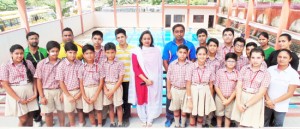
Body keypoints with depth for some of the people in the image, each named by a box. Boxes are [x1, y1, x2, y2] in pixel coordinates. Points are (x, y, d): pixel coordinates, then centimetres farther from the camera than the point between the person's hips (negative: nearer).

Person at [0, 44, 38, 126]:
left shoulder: (28, 63, 4)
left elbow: (34, 79, 6)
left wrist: (35, 93, -5)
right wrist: (18, 99, -12)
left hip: (30, 92, 3)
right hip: (16, 94, -3)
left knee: (30, 118, 10)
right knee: (23, 119, 0)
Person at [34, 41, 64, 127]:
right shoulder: (41, 64, -6)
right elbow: (39, 81, -4)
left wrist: (63, 93, -5)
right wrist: (42, 96, -6)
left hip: (59, 90, 1)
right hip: (46, 91, -1)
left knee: (61, 110, 16)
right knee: (48, 113, 12)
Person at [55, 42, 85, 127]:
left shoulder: (79, 64, -6)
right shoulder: (61, 65, -12)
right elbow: (61, 82, -9)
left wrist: (80, 92, -8)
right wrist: (69, 96, -10)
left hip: (78, 91, 2)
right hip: (68, 92, -1)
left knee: (80, 109, 18)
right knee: (70, 111, 15)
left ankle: (81, 124, 39)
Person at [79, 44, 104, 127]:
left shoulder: (98, 66, -6)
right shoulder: (82, 67, -2)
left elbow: (101, 82, -7)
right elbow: (81, 83, 0)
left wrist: (95, 95, -12)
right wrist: (84, 96, -8)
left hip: (97, 90, -1)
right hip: (86, 90, 1)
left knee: (98, 110, 12)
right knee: (90, 111, 13)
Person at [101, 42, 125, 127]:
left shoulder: (119, 63, -11)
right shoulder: (103, 64, -1)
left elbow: (121, 79, -12)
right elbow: (102, 78, 1)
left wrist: (112, 91, -14)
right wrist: (105, 90, -10)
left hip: (117, 87, -3)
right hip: (107, 87, 3)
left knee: (118, 106, 8)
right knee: (110, 106, 15)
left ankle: (120, 123, 23)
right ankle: (112, 123, 30)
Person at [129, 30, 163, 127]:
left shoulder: (157, 51, -1)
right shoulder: (136, 51, -5)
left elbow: (159, 67, 3)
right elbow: (135, 68, -8)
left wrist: (153, 79, -5)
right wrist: (145, 79, -14)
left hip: (154, 81, 1)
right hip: (141, 80, -1)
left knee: (152, 100, 9)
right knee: (141, 100, 10)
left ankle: (150, 119, 26)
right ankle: (143, 119, 28)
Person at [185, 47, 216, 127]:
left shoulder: (210, 69, -3)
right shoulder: (191, 67, -12)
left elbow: (211, 85, 3)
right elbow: (188, 84, -11)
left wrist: (211, 99, 5)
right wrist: (189, 99, -12)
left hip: (205, 93, 2)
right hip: (194, 92, -2)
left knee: (201, 115, 15)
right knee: (193, 115, 10)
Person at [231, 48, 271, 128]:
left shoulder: (266, 73, -8)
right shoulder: (244, 68, -1)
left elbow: (261, 93, -11)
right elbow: (238, 86, -4)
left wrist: (246, 105, -13)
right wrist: (238, 103, -13)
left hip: (255, 101, -2)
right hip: (241, 97, 2)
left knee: (251, 125, 5)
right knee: (240, 123, 10)